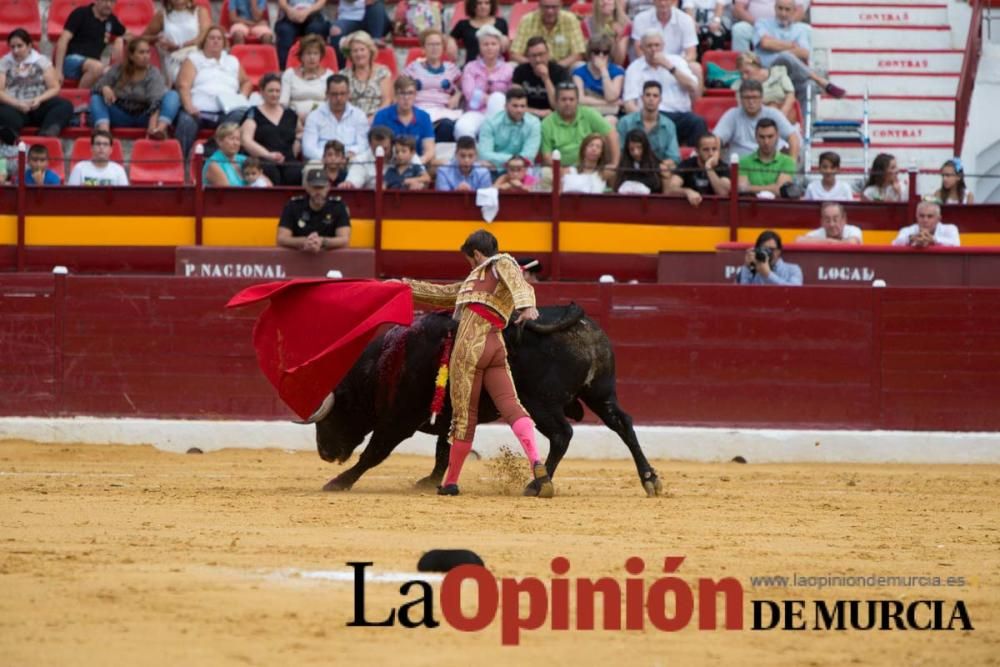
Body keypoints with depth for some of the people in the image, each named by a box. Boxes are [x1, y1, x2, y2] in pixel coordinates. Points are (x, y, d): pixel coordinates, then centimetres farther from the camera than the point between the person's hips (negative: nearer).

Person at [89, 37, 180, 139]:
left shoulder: (153, 74, -7)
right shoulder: (117, 70, 2)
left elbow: (156, 101, -22)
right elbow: (98, 86, -1)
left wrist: (153, 126, -39)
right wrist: (104, 88, -27)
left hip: (144, 118, -2)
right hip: (121, 117, 2)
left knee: (173, 95, -23)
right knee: (96, 98, -19)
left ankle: (161, 129, -51)